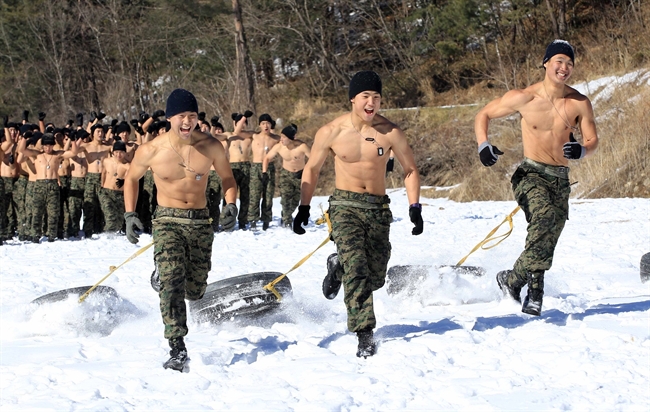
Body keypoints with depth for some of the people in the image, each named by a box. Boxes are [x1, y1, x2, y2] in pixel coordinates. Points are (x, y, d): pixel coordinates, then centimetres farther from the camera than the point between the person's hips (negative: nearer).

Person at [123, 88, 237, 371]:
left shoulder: (211, 147, -5)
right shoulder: (151, 151, -9)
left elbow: (227, 178, 11)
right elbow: (131, 178, 10)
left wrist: (231, 205, -7)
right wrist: (130, 215, 2)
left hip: (200, 223, 3)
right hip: (167, 221, -2)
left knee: (195, 290, 10)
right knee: (172, 282, -22)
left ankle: (164, 272, 47)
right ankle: (177, 348, -22)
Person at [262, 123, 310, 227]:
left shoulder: (302, 146, -29)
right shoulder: (279, 147, -19)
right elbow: (267, 158, -4)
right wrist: (264, 173, -13)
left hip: (300, 175, -1)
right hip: (286, 174, 1)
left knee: (295, 201, 9)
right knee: (285, 197, -18)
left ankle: (286, 216, 36)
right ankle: (287, 220, -5)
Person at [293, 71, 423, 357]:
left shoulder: (390, 133, -4)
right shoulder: (331, 132, -5)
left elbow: (410, 170, 8)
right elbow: (311, 169, 8)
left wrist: (414, 207, -2)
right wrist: (303, 207, 2)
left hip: (378, 208, 2)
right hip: (345, 205, -2)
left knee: (375, 277, 5)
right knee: (356, 269, -20)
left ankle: (338, 267, 37)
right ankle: (364, 334, -14)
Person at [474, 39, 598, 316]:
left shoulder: (580, 103, 1)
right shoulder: (524, 98, -6)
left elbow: (592, 140, 7)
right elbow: (483, 115, 4)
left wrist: (582, 151, -17)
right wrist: (483, 145, -14)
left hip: (561, 180, 4)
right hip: (531, 175, -4)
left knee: (545, 245, 1)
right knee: (545, 215, -31)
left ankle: (534, 297, 12)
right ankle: (515, 278, -23)